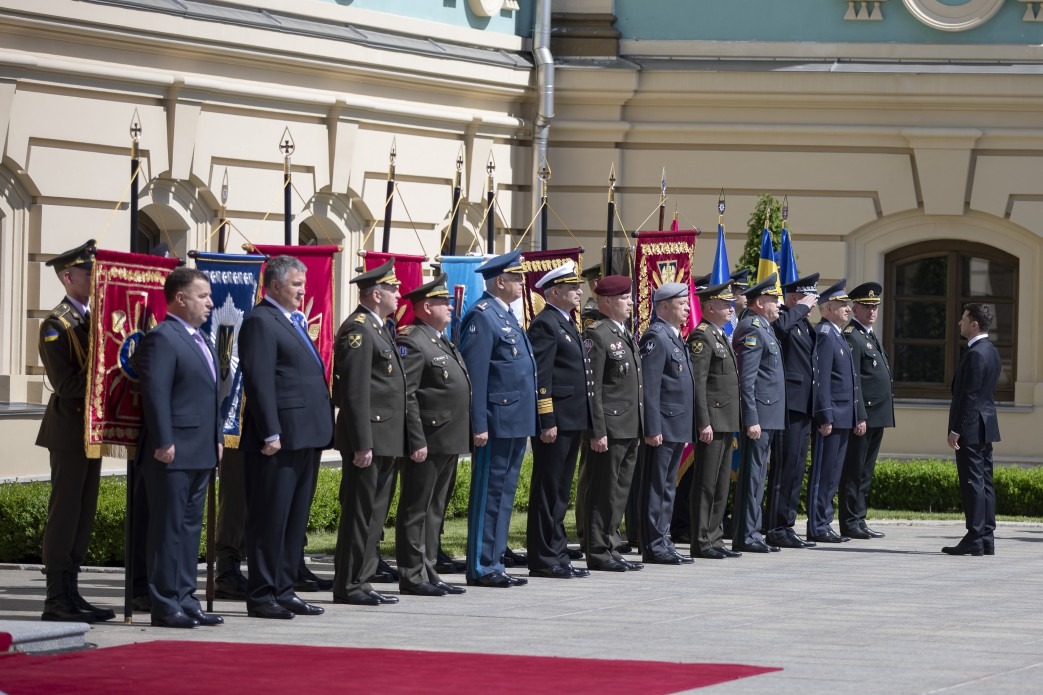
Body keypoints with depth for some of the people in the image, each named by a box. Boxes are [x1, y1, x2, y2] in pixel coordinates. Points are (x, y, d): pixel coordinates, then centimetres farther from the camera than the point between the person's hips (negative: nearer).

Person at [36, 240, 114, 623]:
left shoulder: (93, 317, 13)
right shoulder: (56, 325, -13)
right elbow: (65, 383, -19)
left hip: (92, 429, 9)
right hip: (69, 430, -8)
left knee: (84, 513, 10)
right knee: (65, 512, -6)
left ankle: (70, 593, 15)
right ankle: (56, 600, -3)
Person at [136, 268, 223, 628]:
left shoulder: (201, 341, 19)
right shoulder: (161, 338, -12)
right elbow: (155, 393, -18)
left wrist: (218, 438, 17)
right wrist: (163, 443, -22)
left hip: (201, 452, 10)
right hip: (174, 453, -10)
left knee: (190, 529, 13)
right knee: (169, 529, -6)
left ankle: (185, 601, 18)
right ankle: (165, 606, -3)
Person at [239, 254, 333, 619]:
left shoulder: (294, 322, 20)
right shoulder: (261, 322, -11)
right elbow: (260, 381, -17)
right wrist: (271, 434, -22)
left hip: (305, 438, 10)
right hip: (280, 438, -10)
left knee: (295, 520, 13)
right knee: (270, 518, -5)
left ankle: (283, 590, 19)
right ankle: (261, 596, -1)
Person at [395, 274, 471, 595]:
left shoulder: (442, 342, 18)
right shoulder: (412, 343, -14)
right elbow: (404, 397, -19)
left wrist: (460, 439, 20)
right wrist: (417, 442, -23)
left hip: (447, 444, 10)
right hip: (427, 442, -10)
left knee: (435, 511, 14)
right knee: (416, 510, -3)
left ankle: (429, 573, 19)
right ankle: (412, 577, 0)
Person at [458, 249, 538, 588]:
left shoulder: (507, 316, 17)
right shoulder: (482, 317, -13)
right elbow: (475, 375, -18)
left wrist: (528, 421, 20)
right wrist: (479, 426, -21)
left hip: (516, 422, 10)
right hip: (497, 421, -10)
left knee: (504, 493, 12)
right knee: (488, 494, -4)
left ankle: (494, 565, 18)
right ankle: (480, 569, 0)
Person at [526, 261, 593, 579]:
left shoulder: (568, 324, 19)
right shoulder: (545, 325, -12)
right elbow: (540, 376, -18)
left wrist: (583, 422, 20)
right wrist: (547, 421, -22)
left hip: (572, 421, 10)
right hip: (555, 421, -10)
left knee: (560, 492, 13)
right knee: (548, 491, -5)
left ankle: (557, 556, 18)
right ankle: (544, 559, -2)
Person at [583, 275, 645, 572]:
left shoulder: (626, 335, 17)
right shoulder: (596, 335, -11)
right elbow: (592, 388, -16)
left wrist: (641, 426, 18)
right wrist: (598, 431, -19)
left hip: (630, 428, 9)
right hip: (610, 429, -9)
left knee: (620, 491, 12)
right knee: (604, 492, -4)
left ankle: (611, 549, 18)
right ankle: (598, 552, 0)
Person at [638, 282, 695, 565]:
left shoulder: (675, 337, 18)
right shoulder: (656, 337, -13)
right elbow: (649, 387, -18)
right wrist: (652, 429, -22)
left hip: (677, 428, 10)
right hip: (662, 428, -10)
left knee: (668, 488, 13)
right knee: (656, 487, -5)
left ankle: (663, 541, 18)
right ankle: (654, 546, -4)